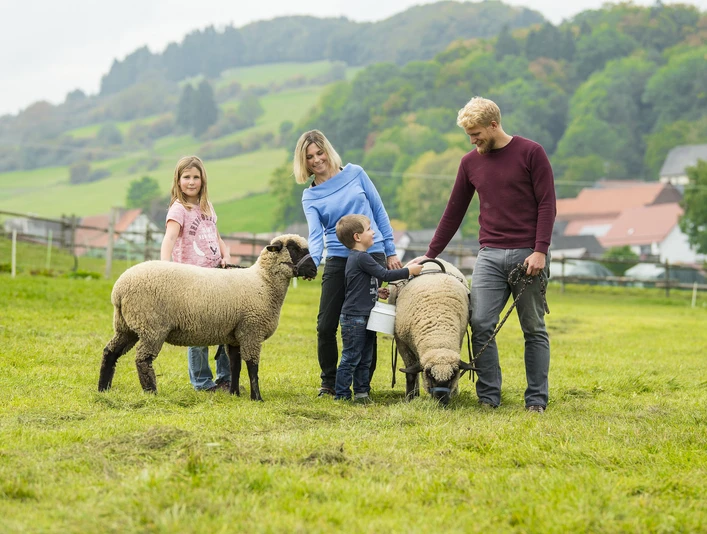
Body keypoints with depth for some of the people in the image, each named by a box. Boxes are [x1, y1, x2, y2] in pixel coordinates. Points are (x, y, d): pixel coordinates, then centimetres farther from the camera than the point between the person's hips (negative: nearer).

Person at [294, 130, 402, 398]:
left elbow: (379, 211, 8)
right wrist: (312, 262, -31)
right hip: (338, 262, 1)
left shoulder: (355, 174, 4)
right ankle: (329, 382, 15)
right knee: (326, 326, -3)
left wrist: (390, 252, 4)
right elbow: (316, 234, -10)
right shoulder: (310, 196, 5)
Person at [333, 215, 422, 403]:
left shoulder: (358, 258, 15)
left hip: (364, 316, 10)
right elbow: (384, 275, -18)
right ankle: (342, 395, -3)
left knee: (364, 359, 13)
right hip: (354, 317, -10)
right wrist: (409, 271, -10)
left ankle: (361, 393, 18)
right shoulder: (361, 258, -16)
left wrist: (376, 293, 18)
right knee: (351, 358, -6)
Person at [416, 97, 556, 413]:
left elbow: (547, 205, -4)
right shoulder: (470, 162, 11)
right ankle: (489, 397, -1)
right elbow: (454, 212, 16)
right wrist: (429, 256, 15)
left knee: (534, 330, 2)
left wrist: (540, 251, -14)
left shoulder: (530, 153, -2)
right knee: (481, 324, -8)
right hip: (490, 256, 4)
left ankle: (536, 400, 7)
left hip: (527, 255, -4)